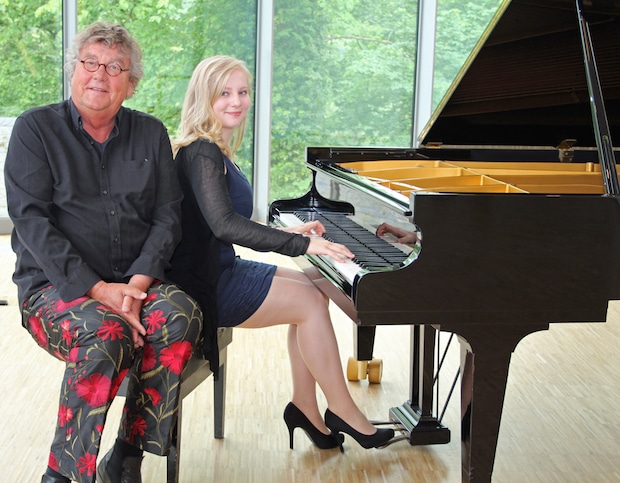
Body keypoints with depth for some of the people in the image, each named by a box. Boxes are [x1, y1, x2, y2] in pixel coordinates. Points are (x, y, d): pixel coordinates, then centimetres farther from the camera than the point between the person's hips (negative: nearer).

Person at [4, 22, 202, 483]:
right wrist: (95, 288, -18)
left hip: (136, 282, 3)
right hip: (55, 286, -3)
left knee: (182, 313, -29)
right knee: (106, 333, -35)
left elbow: (167, 216, 6)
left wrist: (138, 281, -12)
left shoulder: (151, 134, 13)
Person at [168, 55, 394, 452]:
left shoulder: (214, 149, 13)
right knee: (312, 303, -12)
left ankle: (305, 407, 7)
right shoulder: (202, 153, -18)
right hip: (204, 283, -10)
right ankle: (342, 412, 0)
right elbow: (224, 225, -32)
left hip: (218, 268, 10)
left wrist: (288, 233, 14)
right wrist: (302, 244, -32)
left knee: (312, 290, 6)